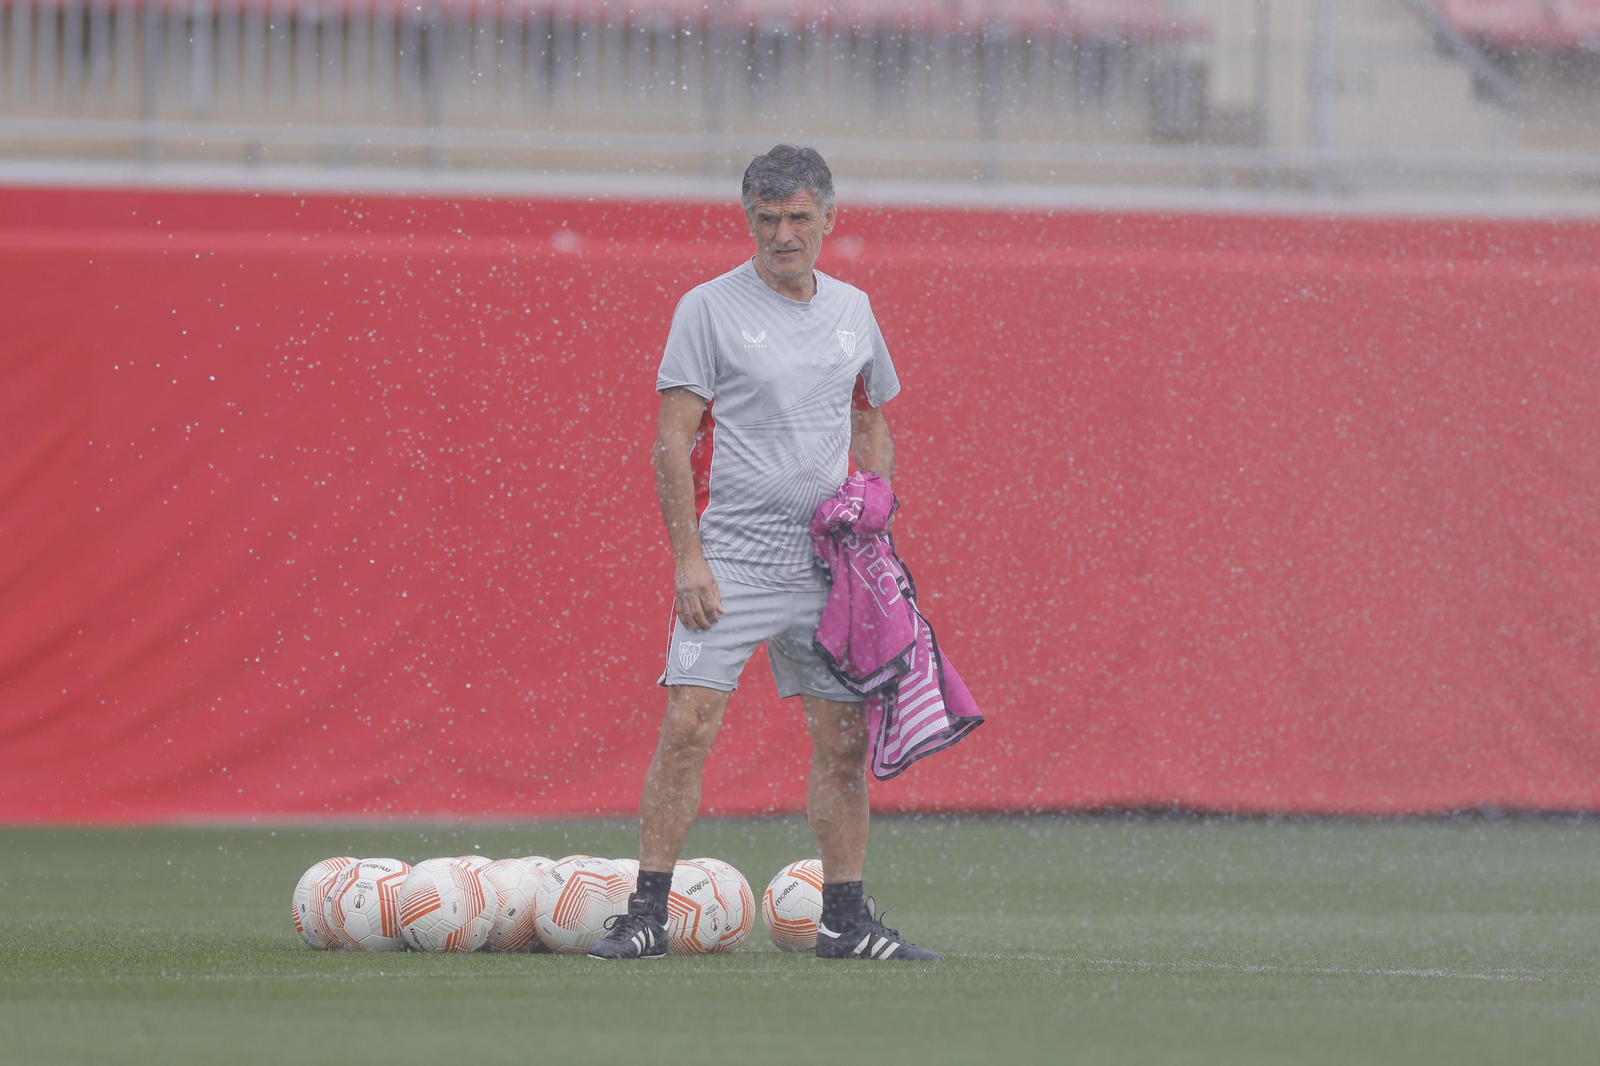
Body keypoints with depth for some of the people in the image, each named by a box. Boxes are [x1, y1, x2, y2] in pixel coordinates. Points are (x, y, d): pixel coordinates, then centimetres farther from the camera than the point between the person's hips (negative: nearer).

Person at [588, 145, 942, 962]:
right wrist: (688, 556, -15)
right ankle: (646, 915, -9)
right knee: (688, 727, -13)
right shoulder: (709, 309, -4)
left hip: (826, 560, 5)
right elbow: (674, 439, -7)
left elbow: (872, 426, 23)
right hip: (731, 555, -5)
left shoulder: (852, 310, 12)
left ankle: (846, 919, 13)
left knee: (844, 738, 4)